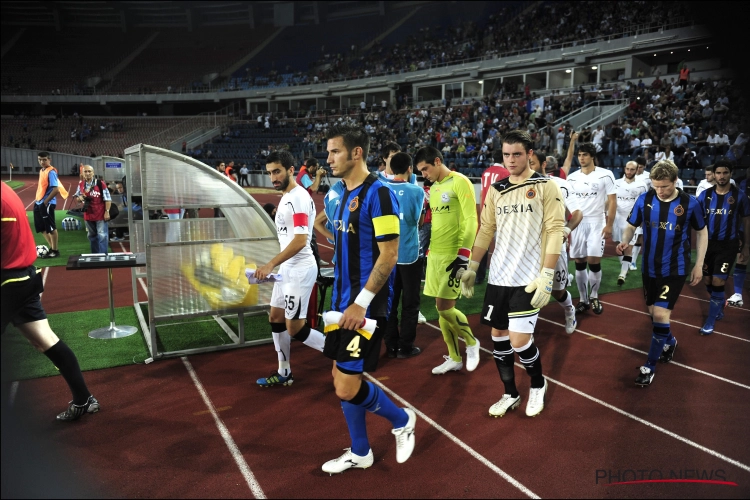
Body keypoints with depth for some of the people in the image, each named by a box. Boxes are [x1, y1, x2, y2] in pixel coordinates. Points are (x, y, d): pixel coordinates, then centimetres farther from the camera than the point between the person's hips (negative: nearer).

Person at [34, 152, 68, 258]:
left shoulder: (51, 172, -15)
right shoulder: (42, 171, 12)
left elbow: (56, 189, -23)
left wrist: (46, 201, -19)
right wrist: (39, 200, 14)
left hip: (47, 204, -10)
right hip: (39, 203, 10)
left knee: (51, 228, 0)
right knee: (41, 228, 15)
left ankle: (55, 251, 9)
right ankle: (51, 247, 25)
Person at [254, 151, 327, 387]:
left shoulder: (298, 198, -19)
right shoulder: (286, 197, 12)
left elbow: (300, 240, -27)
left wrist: (270, 264, -28)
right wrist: (275, 266, 19)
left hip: (300, 270, -10)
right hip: (287, 268, 10)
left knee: (295, 328, -4)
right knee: (275, 318, 14)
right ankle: (284, 373, 27)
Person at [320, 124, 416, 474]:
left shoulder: (378, 193, -15)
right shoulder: (343, 194, 12)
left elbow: (389, 254, -19)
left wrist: (362, 302, -21)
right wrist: (340, 298, 16)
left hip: (365, 305, -9)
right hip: (343, 301, 9)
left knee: (347, 388, -5)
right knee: (341, 378, 13)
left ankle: (402, 420, 21)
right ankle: (359, 453, 30)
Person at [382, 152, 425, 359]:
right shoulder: (416, 191, -11)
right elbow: (415, 219, 0)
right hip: (409, 255, -3)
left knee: (389, 301, 13)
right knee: (410, 303, 9)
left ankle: (391, 345, 20)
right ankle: (406, 347, 14)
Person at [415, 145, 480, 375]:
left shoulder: (460, 182, -10)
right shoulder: (433, 188, 15)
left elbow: (470, 221, -15)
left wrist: (463, 255, -19)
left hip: (454, 256, -8)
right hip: (435, 255, 8)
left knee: (445, 307, -7)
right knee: (442, 308, 9)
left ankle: (471, 342, 18)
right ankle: (454, 358, 21)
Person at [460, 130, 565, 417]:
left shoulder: (546, 187, -5)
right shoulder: (496, 190, 10)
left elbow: (555, 231, -10)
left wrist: (546, 276, -17)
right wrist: (472, 268, 10)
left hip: (528, 279, -5)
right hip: (498, 277, 5)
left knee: (519, 341, -7)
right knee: (498, 335, 9)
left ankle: (538, 384, 24)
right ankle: (510, 395, 28)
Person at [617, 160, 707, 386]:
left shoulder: (689, 203, -11)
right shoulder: (644, 199, -9)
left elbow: (701, 232, 3)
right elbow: (631, 225, 2)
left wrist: (699, 264, 1)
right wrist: (625, 241, -21)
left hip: (675, 269, -3)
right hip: (649, 267, 3)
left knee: (660, 314, -11)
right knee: (654, 312, 15)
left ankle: (650, 366, 3)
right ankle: (669, 341, 47)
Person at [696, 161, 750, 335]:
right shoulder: (705, 195, -1)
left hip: (728, 245, -3)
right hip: (708, 243, 3)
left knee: (718, 282, -8)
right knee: (708, 282, 12)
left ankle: (710, 321, 4)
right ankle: (719, 307, 41)